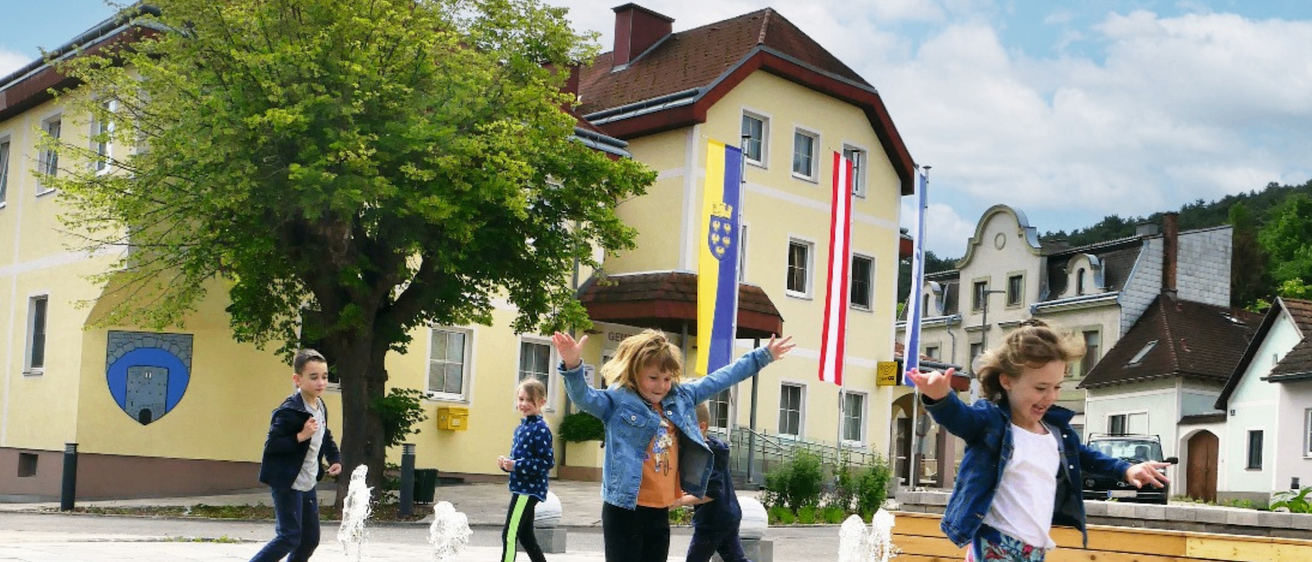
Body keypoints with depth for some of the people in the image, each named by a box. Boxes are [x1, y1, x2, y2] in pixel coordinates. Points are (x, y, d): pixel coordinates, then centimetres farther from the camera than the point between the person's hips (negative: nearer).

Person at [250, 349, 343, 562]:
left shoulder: (321, 408, 8)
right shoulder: (289, 411, -19)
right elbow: (271, 445, -21)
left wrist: (335, 458, 12)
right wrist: (301, 436, -30)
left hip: (308, 484, 8)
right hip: (287, 483, -8)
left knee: (311, 538, 11)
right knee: (289, 537, -9)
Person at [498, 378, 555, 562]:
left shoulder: (540, 429, -14)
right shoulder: (521, 427, 13)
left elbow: (547, 462, -20)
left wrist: (516, 465, -23)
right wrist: (507, 463, 0)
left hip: (530, 489, -10)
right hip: (521, 488, 10)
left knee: (509, 534, -9)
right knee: (525, 535, 15)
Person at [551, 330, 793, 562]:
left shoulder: (681, 397, 9)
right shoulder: (618, 401, -8)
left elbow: (720, 379, 18)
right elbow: (583, 396, -24)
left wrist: (763, 356, 23)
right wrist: (573, 366, -44)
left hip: (661, 511, 6)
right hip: (625, 510, -6)